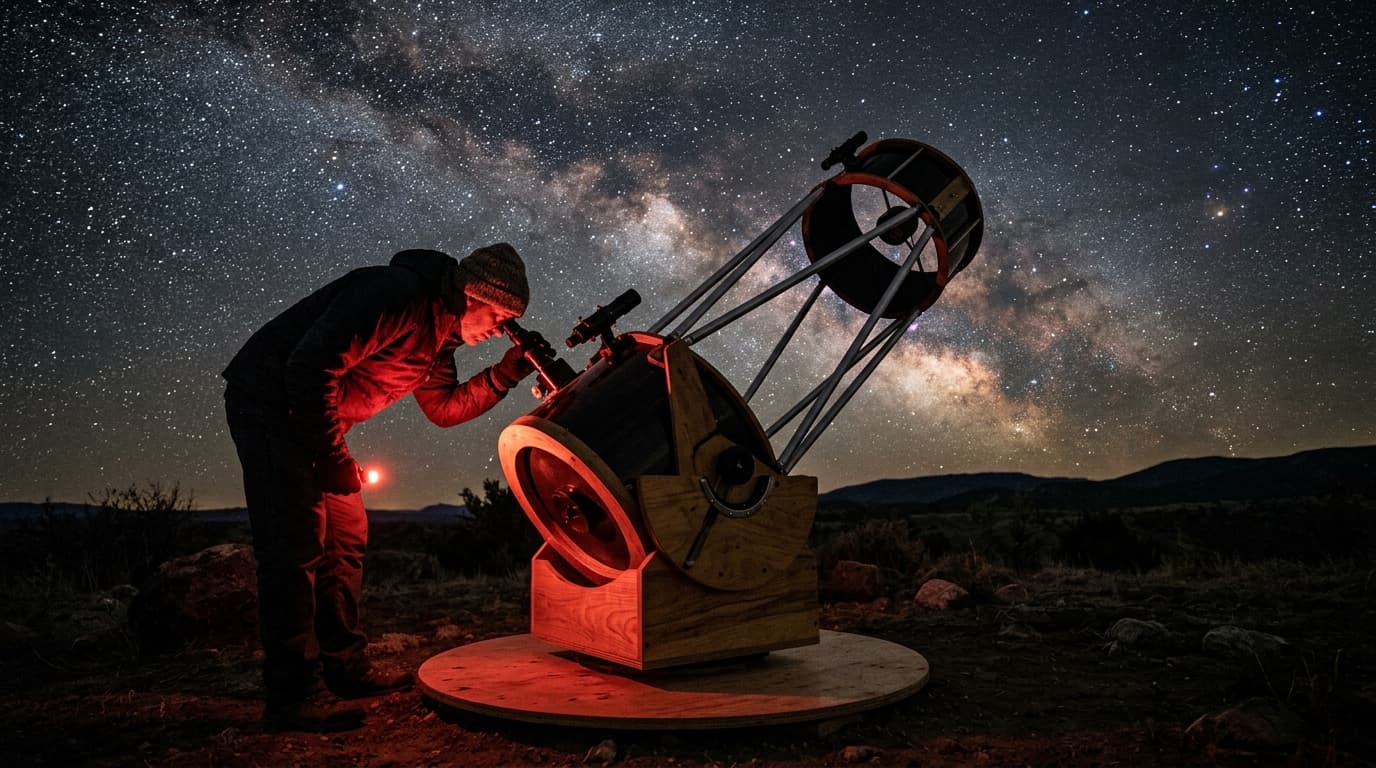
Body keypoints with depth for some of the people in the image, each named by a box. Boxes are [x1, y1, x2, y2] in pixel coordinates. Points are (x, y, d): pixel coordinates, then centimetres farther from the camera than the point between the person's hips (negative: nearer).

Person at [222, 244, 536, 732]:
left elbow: (443, 408, 12)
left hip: (314, 415, 10)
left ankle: (343, 667, 18)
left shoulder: (440, 331, 6)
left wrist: (506, 374, -1)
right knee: (296, 544, -13)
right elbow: (312, 366, -29)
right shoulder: (396, 295, -25)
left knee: (345, 537, 9)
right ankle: (293, 694, -9)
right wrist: (332, 457, -22)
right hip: (270, 402, -10)